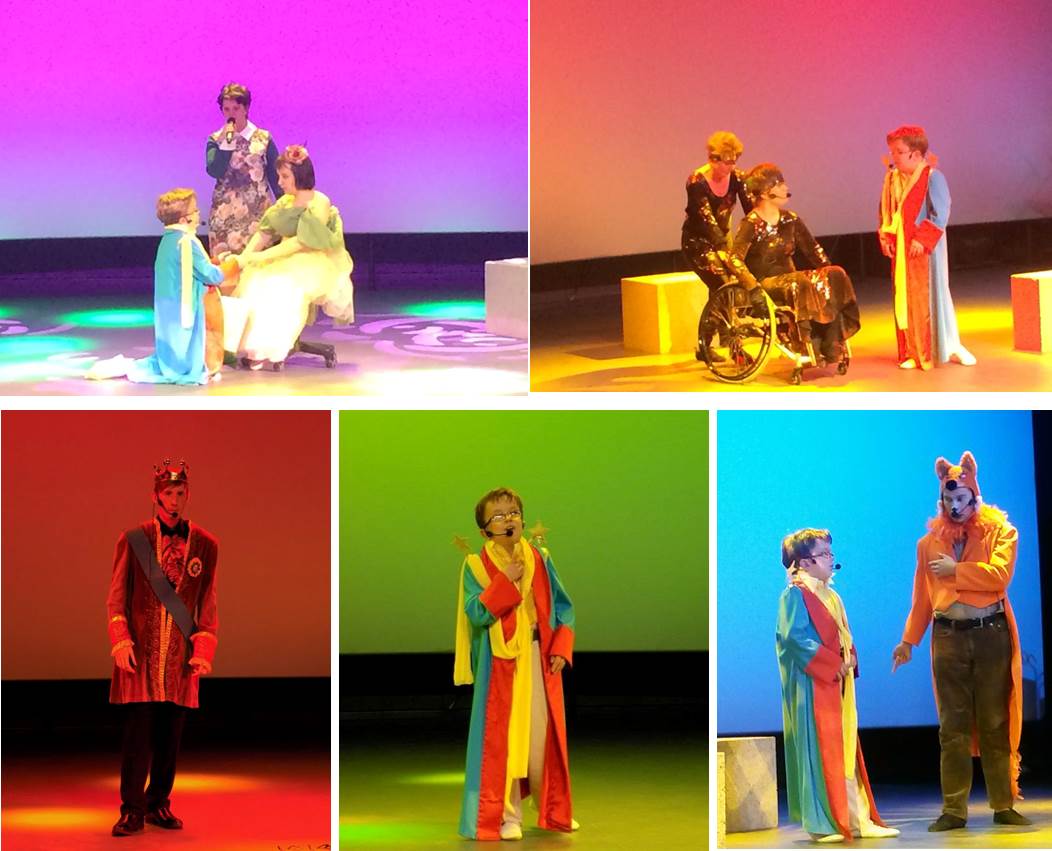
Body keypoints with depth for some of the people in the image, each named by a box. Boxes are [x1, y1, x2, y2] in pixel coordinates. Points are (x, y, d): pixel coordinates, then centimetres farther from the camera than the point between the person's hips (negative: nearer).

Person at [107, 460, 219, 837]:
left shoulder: (206, 545, 8)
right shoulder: (133, 539, 3)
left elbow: (208, 605, 10)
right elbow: (116, 597, 3)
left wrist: (203, 650, 1)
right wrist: (120, 641, -8)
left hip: (180, 657, 2)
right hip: (140, 654, -2)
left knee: (170, 735, 6)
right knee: (138, 733, -5)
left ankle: (158, 804, 19)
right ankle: (132, 810, 1)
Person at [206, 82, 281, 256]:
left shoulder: (263, 138, 3)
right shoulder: (215, 141, 5)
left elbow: (275, 176, 6)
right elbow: (214, 171, -11)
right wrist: (227, 141, -11)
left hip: (257, 211, 0)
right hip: (225, 213, 0)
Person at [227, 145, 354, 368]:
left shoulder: (320, 204, -11)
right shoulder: (284, 202, 12)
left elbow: (301, 242, -20)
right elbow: (263, 233, 7)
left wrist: (262, 256, -24)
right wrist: (244, 257, -12)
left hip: (315, 263, -7)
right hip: (288, 260, 7)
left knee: (283, 284, -34)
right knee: (253, 278, -18)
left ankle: (271, 349, -30)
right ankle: (251, 347, -22)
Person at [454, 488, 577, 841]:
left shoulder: (540, 560, 7)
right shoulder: (476, 566, -3)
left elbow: (562, 607, 9)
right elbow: (476, 613, -15)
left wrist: (561, 648, -3)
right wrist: (505, 581, -21)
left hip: (540, 659, 3)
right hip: (501, 662, -3)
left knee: (544, 735, 8)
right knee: (503, 738, -3)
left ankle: (553, 809, 23)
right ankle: (507, 816, 4)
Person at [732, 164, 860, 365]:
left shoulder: (790, 220, 11)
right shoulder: (751, 225, -9)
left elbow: (814, 251, 14)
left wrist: (829, 273, 1)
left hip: (789, 278, 7)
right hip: (765, 283, -7)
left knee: (834, 278, -17)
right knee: (799, 285, -36)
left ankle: (830, 348, -22)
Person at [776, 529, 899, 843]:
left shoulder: (830, 595, 17)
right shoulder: (795, 594, -10)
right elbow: (795, 637, -20)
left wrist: (850, 659, 0)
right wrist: (833, 664, -19)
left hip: (838, 684, 9)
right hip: (813, 686, -9)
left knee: (846, 751, 9)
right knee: (820, 751, -6)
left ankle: (856, 819, 12)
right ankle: (823, 823, -2)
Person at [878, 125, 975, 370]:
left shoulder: (932, 177, -12)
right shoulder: (892, 179, 8)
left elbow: (940, 214, -15)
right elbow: (885, 212, 14)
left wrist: (922, 239, -20)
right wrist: (885, 237, 0)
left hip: (925, 249, -6)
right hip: (900, 250, 6)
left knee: (931, 296, -1)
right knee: (904, 299, 6)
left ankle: (950, 346, 12)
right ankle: (912, 352, 12)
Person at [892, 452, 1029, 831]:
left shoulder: (1000, 531, 3)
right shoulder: (930, 542, 11)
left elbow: (1000, 573, -14)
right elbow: (922, 597, 14)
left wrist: (956, 570, -9)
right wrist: (909, 640, 9)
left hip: (991, 634, -2)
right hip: (948, 637, 2)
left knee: (996, 724, 1)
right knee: (953, 727, 0)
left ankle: (1004, 805, 6)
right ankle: (954, 810, 0)